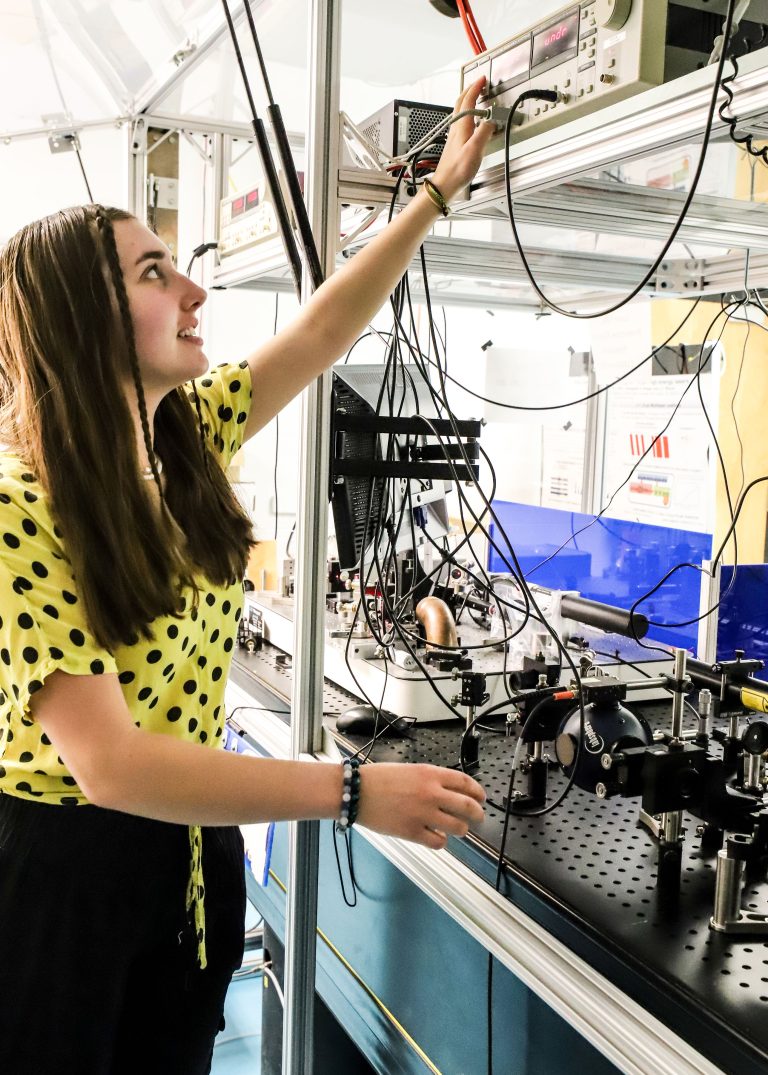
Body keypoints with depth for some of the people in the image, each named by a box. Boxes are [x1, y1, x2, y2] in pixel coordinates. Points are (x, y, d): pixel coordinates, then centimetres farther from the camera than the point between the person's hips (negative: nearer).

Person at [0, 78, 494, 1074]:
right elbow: (110, 764, -29)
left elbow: (325, 326, 6)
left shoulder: (187, 436, -3)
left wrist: (439, 190, 5)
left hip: (192, 851, 7)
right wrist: (355, 791, -30)